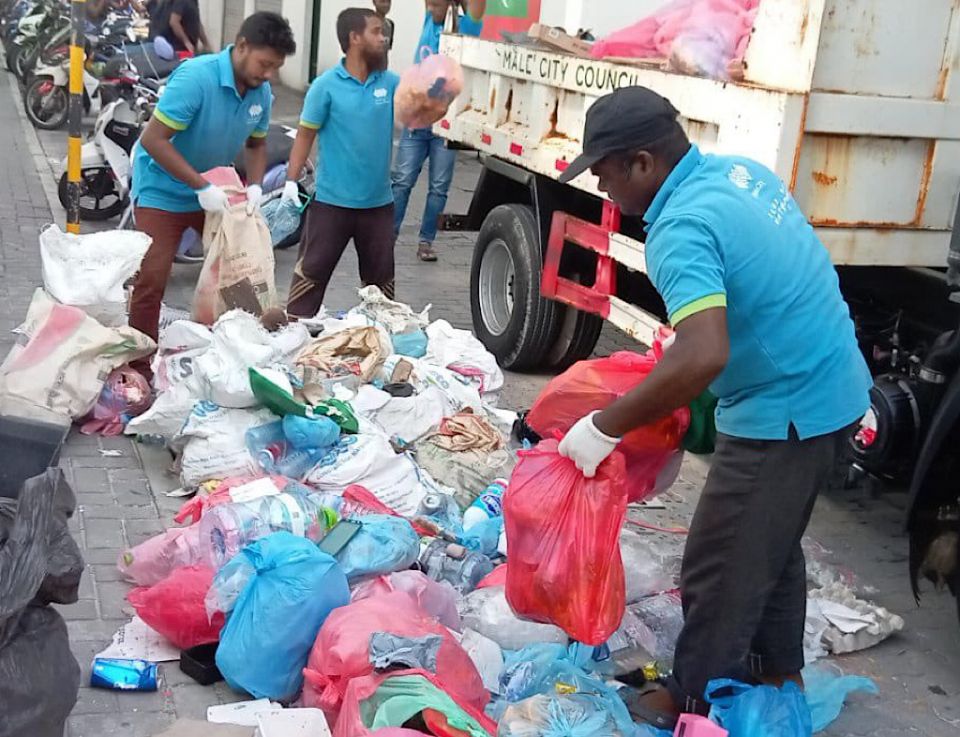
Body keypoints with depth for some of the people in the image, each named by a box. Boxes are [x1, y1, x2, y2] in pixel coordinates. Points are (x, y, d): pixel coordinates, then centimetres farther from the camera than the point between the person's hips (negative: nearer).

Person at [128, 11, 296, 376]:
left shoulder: (261, 92, -7)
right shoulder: (195, 77, -27)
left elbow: (257, 144, 9)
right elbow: (153, 140, -28)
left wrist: (254, 186, -10)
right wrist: (202, 188, -30)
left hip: (215, 190, 7)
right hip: (162, 191, -7)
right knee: (152, 279, -11)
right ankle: (138, 368, 0)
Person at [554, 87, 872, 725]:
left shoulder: (682, 228, -25)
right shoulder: (741, 171, 4)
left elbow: (702, 359, -38)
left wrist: (605, 428, -29)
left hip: (783, 413, -10)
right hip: (831, 389, 10)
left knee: (719, 567, 5)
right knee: (775, 546, 25)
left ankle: (692, 703, 22)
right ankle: (777, 672, 42)